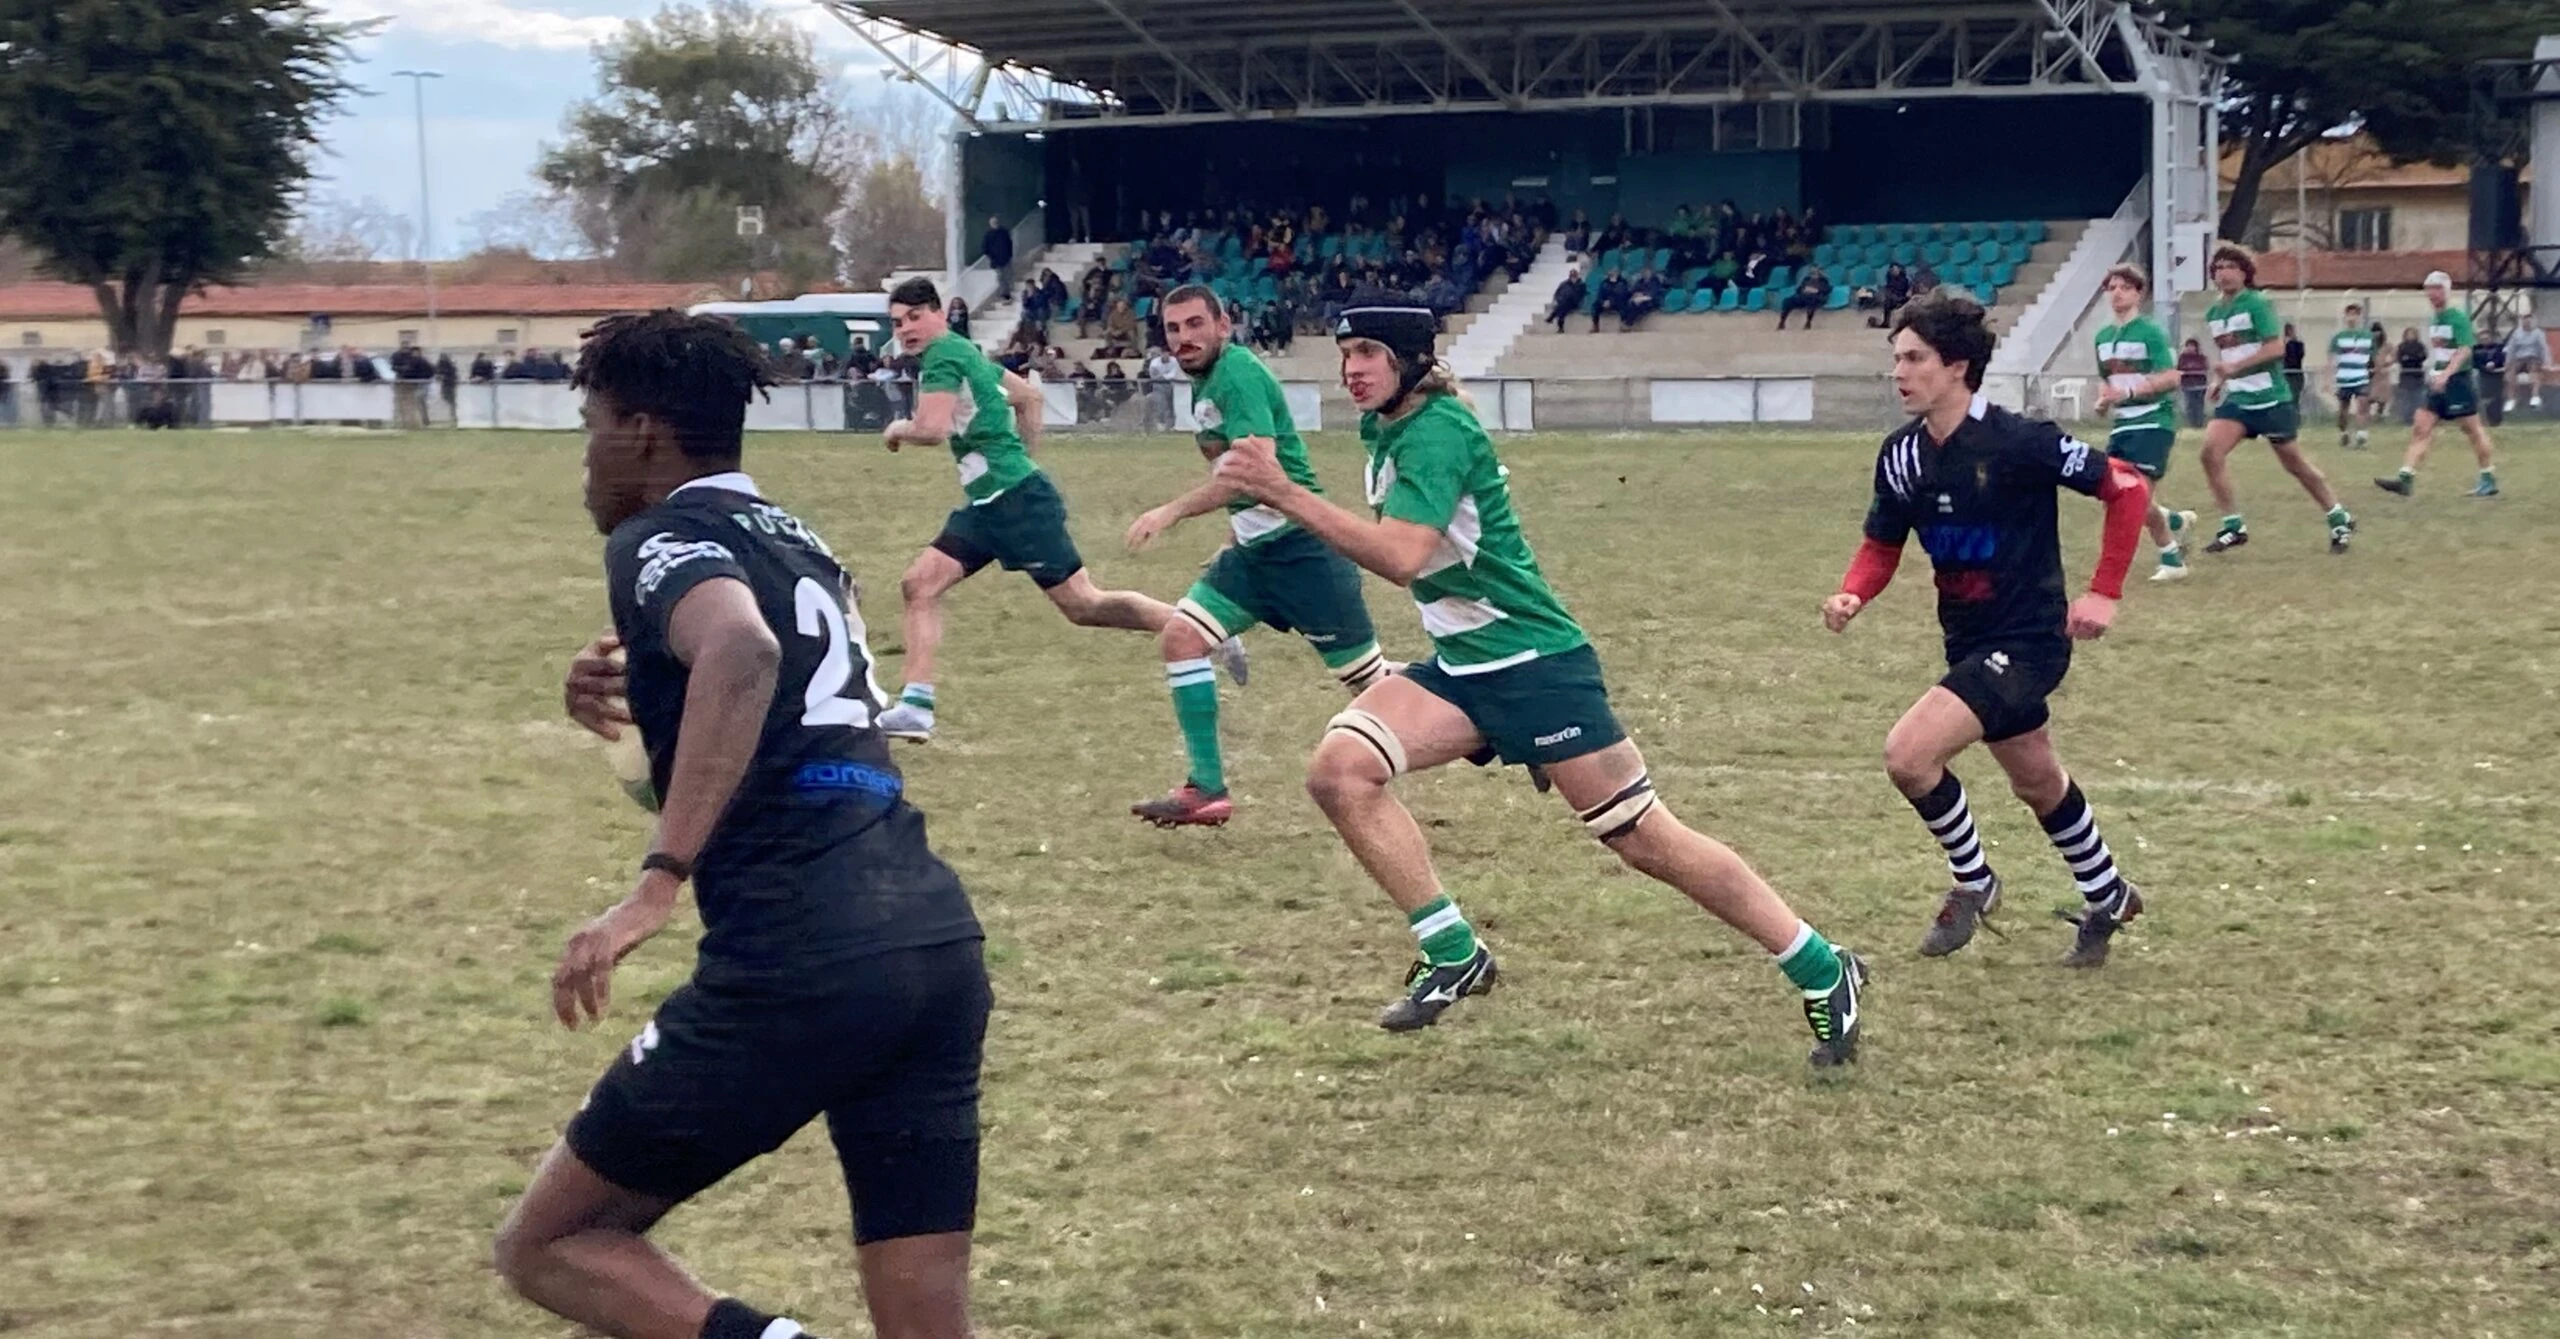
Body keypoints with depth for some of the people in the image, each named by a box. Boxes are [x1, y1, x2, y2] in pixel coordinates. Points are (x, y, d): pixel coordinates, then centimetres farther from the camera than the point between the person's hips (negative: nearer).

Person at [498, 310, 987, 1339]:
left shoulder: (659, 539, 0)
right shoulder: (796, 543, 25)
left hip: (799, 960, -8)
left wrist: (656, 885, -28)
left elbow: (744, 649, -24)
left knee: (548, 1246, 10)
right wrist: (642, 696, 23)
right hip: (935, 938, 8)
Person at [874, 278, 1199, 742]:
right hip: (988, 503, 10)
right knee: (918, 583, 3)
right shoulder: (964, 352, 19)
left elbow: (931, 429, -22)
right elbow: (1029, 396, 30)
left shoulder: (943, 354, -9)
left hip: (1016, 497, -10)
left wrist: (897, 430, -2)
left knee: (1083, 605, -8)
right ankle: (916, 708, 0)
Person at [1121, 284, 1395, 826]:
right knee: (1180, 636, -5)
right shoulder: (1205, 382, 11)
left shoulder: (1239, 374, -17)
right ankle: (1208, 789, -2)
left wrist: (1174, 511, -28)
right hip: (1253, 548, 9)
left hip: (1300, 545, -9)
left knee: (1370, 679, -2)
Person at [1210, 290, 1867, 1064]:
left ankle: (1824, 974, 9)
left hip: (1535, 664, -8)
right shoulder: (1383, 428, 8)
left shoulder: (1437, 432, -19)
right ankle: (1453, 958, -3)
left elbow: (1402, 556, -33)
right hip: (1460, 665, 9)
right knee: (1339, 769, -13)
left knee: (1645, 839, -5)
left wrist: (1284, 494, -33)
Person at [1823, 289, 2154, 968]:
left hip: (2028, 640, -8)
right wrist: (1850, 596, -12)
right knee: (2037, 782, 25)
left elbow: (2127, 488, -15)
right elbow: (1882, 547, 10)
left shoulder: (2017, 440, -21)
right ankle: (2107, 898, 48)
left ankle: (1973, 883, 4)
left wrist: (2104, 594, -17)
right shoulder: (1901, 456, -2)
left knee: (1908, 752, -21)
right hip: (1970, 643, 8)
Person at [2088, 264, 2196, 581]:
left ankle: (2172, 560, 5)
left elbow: (2171, 378, -17)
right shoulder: (2104, 337, 13)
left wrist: (2129, 392, -25)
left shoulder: (2150, 332, -10)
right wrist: (2104, 399, 3)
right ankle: (2177, 522, 27)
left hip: (2153, 421, -8)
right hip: (2122, 424, 8)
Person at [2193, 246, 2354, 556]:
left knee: (2294, 462, 4)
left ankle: (2340, 520, 22)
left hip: (2269, 397, -6)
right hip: (2236, 398, 6)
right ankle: (2233, 526, -6)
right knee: (2211, 451, -15)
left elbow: (2275, 348, -19)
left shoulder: (2257, 304, -12)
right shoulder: (2213, 314, 9)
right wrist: (2221, 380, 9)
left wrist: (2234, 367, -25)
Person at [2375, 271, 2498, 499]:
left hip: (2458, 382, -8)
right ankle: (2406, 478, -9)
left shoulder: (2459, 318, -11)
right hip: (2436, 384, 8)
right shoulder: (2433, 320, 13)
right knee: (2420, 428, -3)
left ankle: (2489, 480, 12)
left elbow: (2464, 350, -21)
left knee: (2474, 431, 2)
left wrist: (2446, 374, -32)